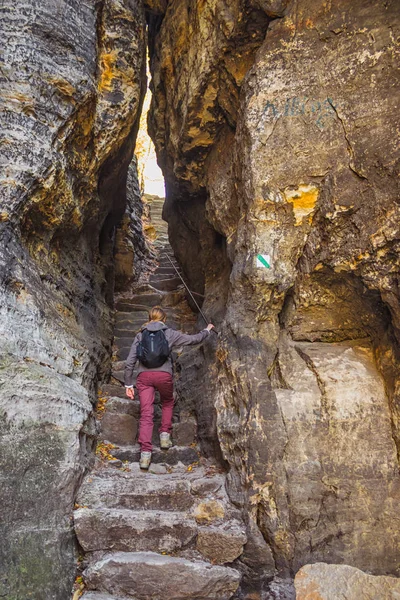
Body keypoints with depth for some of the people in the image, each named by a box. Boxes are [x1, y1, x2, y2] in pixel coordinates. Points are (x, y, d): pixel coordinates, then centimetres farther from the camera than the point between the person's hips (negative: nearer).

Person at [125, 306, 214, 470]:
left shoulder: (140, 335, 16)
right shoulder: (170, 333, 11)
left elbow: (129, 362, 11)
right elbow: (194, 339, 19)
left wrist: (128, 384, 16)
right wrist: (207, 330, 38)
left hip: (144, 376, 1)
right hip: (164, 375, -1)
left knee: (146, 414, -1)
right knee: (167, 402, 28)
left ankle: (145, 453, -9)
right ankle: (165, 435, 18)